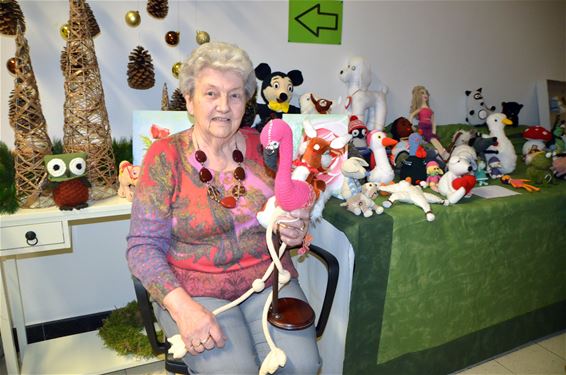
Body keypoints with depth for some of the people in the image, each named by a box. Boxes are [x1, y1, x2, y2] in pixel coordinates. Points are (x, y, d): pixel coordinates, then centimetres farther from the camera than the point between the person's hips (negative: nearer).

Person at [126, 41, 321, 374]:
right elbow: (143, 246, -8)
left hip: (267, 278, 3)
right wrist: (182, 307, -20)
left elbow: (292, 213, 13)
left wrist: (296, 231, -11)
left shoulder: (262, 146, 1)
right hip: (194, 287, -2)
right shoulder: (165, 156, -7)